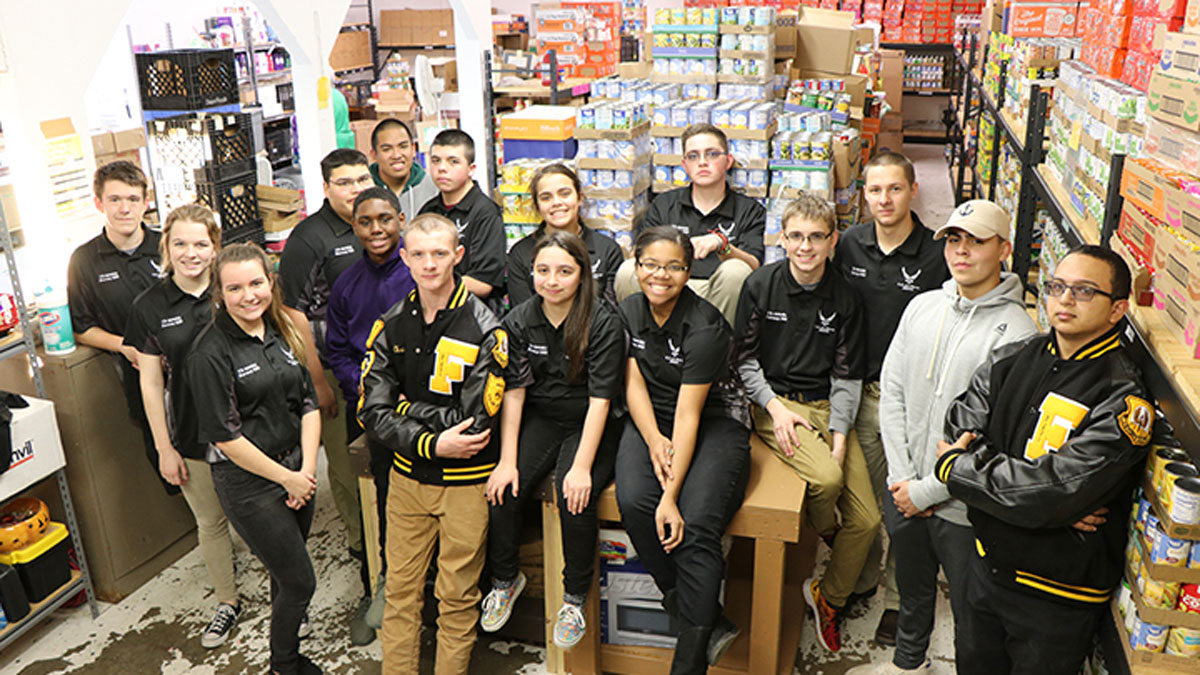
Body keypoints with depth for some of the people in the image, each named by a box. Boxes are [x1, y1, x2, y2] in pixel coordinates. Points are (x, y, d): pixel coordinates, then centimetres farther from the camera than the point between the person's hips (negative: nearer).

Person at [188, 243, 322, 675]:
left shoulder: (283, 331, 4)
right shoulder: (211, 353, -16)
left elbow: (309, 403, 5)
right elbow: (225, 436, -17)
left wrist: (307, 470, -5)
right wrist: (287, 478, -12)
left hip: (297, 466, 6)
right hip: (248, 481, -6)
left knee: (286, 572, 19)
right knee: (299, 582, 2)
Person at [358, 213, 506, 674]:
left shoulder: (483, 328, -13)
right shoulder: (390, 326, 1)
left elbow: (476, 422, -18)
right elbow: (372, 414, -5)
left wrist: (407, 408, -11)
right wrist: (432, 444, -18)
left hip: (467, 480, -3)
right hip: (407, 476, 4)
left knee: (457, 595, 9)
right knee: (400, 588, 14)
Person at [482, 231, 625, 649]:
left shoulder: (604, 323, -15)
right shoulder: (519, 321, -3)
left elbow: (600, 400, -17)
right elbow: (513, 393, -4)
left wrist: (581, 466, -23)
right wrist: (507, 461, -12)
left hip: (590, 425, -3)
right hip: (540, 419, 4)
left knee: (574, 497, -28)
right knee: (502, 491, -18)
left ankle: (575, 598, -2)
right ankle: (505, 579, 11)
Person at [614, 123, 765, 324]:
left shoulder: (751, 211, 11)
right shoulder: (663, 204, 17)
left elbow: (754, 266, -5)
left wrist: (721, 244, -26)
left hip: (719, 299, -1)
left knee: (736, 270, -33)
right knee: (627, 271, -26)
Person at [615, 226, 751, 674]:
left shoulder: (705, 327, -17)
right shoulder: (629, 311, 3)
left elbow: (689, 415, -21)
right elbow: (634, 383, 2)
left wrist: (671, 496, -25)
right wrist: (655, 441, -16)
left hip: (716, 420, -4)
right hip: (651, 419, 5)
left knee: (697, 525, -27)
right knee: (633, 502, -26)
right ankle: (714, 625, -13)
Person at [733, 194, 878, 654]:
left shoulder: (845, 299, 2)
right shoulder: (760, 285, -3)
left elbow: (847, 377, 3)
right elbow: (744, 359, 1)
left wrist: (839, 437, -8)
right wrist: (775, 408, -12)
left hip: (828, 405, 3)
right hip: (775, 401, -3)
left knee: (866, 519, -5)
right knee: (827, 477, -30)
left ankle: (828, 598, 21)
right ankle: (824, 533, 8)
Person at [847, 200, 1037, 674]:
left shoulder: (1015, 333, -18)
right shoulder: (922, 307, 2)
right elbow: (892, 390, 3)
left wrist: (926, 491, -16)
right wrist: (901, 477, -4)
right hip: (906, 492, 6)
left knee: (970, 613, 12)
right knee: (912, 590, 27)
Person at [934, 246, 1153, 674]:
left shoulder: (1123, 399, -21)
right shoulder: (1012, 359, -1)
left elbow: (1050, 491, -29)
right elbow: (959, 431, -10)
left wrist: (954, 468, -16)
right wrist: (1054, 504, -20)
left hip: (1057, 597, -5)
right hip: (987, 562, 5)